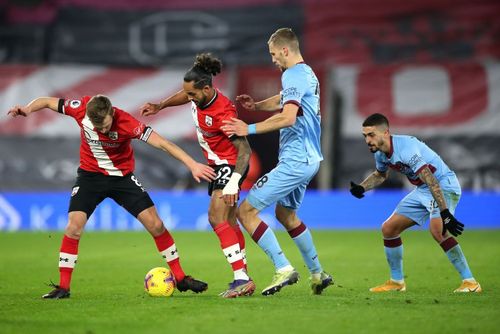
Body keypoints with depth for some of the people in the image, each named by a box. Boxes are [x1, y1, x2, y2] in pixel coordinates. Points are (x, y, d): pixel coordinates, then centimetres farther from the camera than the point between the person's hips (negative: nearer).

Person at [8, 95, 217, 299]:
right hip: (91, 174, 1)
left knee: (155, 224, -6)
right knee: (74, 225, -16)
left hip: (122, 175, -1)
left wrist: (192, 165, -34)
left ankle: (180, 278, 7)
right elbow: (47, 102, -7)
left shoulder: (126, 123, -28)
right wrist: (28, 109, -27)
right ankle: (63, 287, -6)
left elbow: (162, 143, -29)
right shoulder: (81, 109, -21)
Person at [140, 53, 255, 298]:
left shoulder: (222, 113, -31)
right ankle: (242, 280, 20)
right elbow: (185, 96, 19)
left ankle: (241, 279, -24)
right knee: (228, 222, 13)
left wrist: (234, 182, -39)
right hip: (217, 165, 10)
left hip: (231, 165, -10)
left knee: (217, 218, -20)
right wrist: (159, 106, 19)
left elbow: (244, 150, -31)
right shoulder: (199, 96, -8)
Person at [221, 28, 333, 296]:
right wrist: (256, 105, 13)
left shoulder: (293, 75, -17)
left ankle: (283, 268, -12)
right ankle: (317, 273, 32)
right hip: (308, 158, 10)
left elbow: (288, 117, -30)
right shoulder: (307, 73, 14)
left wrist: (250, 129, -25)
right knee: (286, 214, 28)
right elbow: (282, 100, 31)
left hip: (294, 161, -10)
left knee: (246, 211, -9)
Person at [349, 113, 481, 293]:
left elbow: (431, 181, -36)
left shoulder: (405, 148, -29)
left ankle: (470, 282, -27)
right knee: (389, 229, 7)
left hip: (444, 186, -9)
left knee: (437, 229, -33)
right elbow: (380, 175, 24)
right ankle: (396, 282, 22)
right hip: (422, 191, 9)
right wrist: (361, 188, 5)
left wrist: (445, 213, -42)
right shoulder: (380, 153, 0)